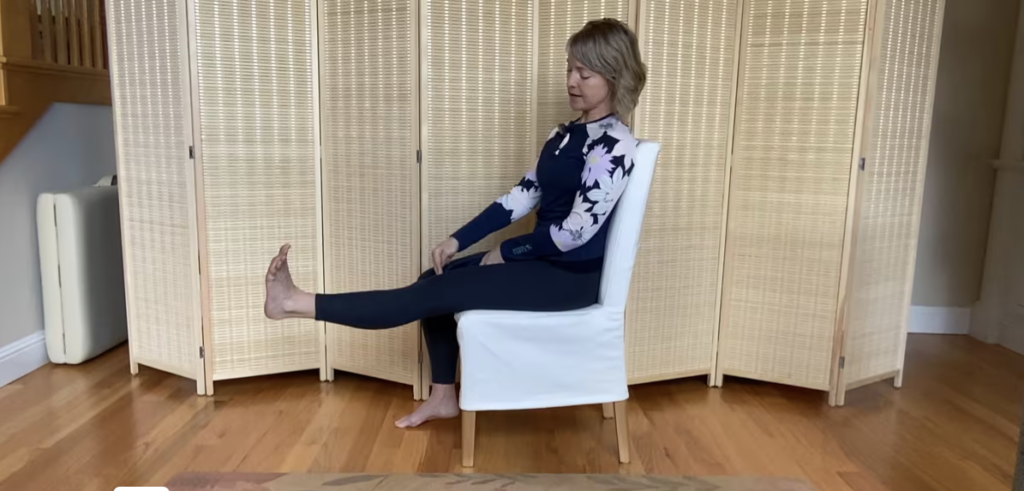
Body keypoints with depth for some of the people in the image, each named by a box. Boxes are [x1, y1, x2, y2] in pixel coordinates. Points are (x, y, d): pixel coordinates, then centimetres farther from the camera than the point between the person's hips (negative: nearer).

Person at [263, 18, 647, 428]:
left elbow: (577, 230, -22)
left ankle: (298, 304, -10)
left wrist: (507, 252, -10)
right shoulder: (567, 134, 9)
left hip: (571, 275, -9)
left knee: (436, 294, -13)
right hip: (544, 258, 9)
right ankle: (443, 396, 16)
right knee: (436, 279, 7)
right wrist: (458, 240, 0)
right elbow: (524, 195, 8)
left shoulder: (615, 146, -19)